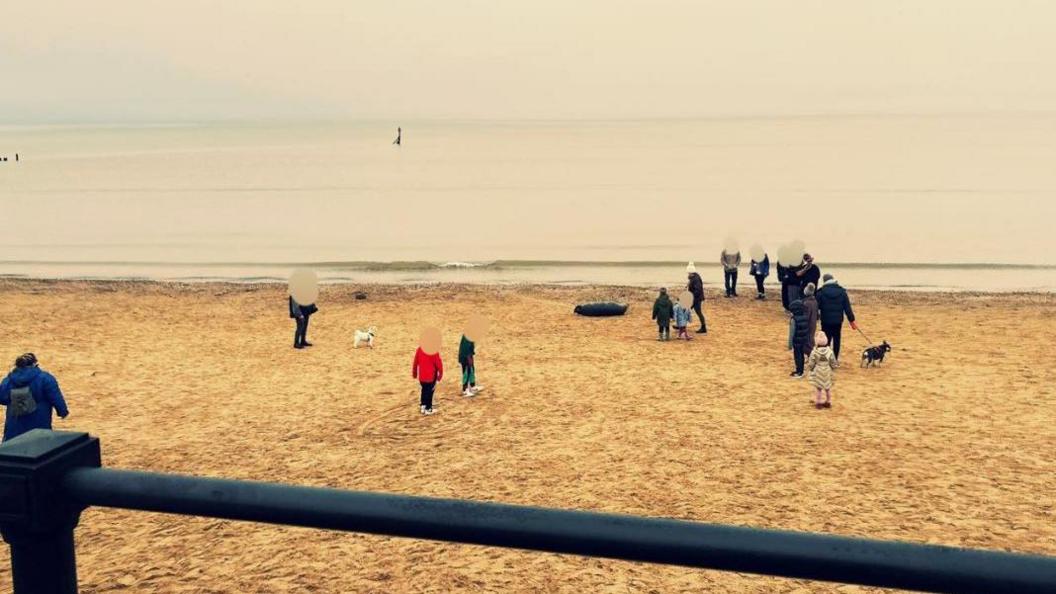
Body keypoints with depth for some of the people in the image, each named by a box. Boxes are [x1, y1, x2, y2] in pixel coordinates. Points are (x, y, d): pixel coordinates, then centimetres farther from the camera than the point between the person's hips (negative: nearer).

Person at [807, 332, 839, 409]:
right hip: (827, 374, 1)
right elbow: (833, 364, -7)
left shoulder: (814, 352, -19)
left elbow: (811, 365, -12)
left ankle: (818, 403, 18)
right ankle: (828, 402, 30)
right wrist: (837, 363, 14)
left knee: (818, 388, 13)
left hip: (818, 374, -1)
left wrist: (808, 365, 9)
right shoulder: (830, 352, -16)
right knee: (828, 388, 19)